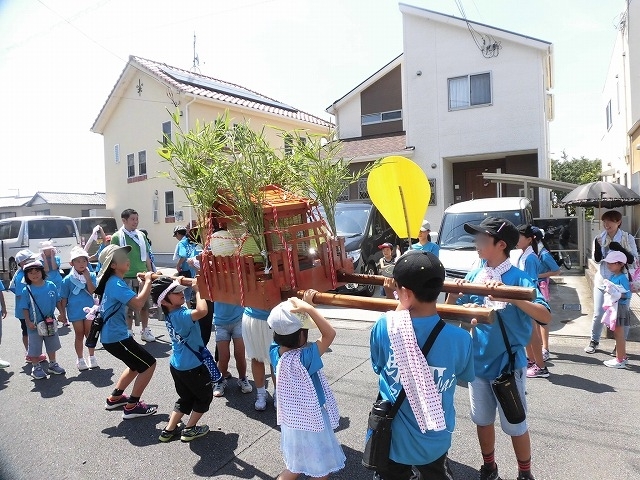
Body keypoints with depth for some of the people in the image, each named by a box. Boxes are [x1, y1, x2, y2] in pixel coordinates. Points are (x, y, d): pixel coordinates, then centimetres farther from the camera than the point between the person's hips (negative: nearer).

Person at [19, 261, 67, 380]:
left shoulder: (51, 285, -5)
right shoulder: (26, 290, -11)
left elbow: (57, 301, 4)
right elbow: (25, 308, -7)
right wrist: (28, 322, -14)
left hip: (50, 322, 3)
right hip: (34, 324, -3)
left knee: (52, 345, 17)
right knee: (35, 347, 7)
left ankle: (52, 365, 33)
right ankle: (36, 368, 24)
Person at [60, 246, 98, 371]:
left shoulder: (91, 276, -2)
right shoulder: (68, 279, -5)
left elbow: (92, 291, -15)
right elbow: (64, 298, 0)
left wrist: (87, 278, -19)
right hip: (75, 311, -1)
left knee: (90, 334, 11)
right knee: (79, 335, 10)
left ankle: (92, 357, 26)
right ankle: (80, 359, 24)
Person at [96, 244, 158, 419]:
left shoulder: (114, 282, 11)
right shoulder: (116, 283, -21)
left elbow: (135, 300, 13)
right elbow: (138, 303, -34)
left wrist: (146, 283, -1)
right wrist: (148, 281, -22)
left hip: (113, 335, 10)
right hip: (116, 337, -10)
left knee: (138, 364, 25)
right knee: (149, 364, -3)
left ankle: (115, 398, 35)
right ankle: (132, 406, 4)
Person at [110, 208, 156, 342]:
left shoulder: (141, 235, 8)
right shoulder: (117, 237, -4)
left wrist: (151, 273, 13)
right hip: (127, 277, -4)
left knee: (145, 305, 10)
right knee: (128, 307, 4)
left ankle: (145, 330, 24)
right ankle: (129, 333, 18)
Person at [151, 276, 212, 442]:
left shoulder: (170, 312, 0)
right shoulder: (181, 315, -28)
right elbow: (202, 311, -48)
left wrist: (178, 283, 6)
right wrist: (198, 290, -35)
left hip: (177, 364, 8)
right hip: (192, 366, -8)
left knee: (186, 398, 26)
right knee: (204, 396, 16)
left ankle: (169, 430, 29)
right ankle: (190, 429, 24)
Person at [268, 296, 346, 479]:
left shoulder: (275, 350, -12)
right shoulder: (304, 358, -32)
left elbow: (286, 329, 4)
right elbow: (330, 333, -33)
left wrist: (305, 305, -2)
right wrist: (308, 309, -36)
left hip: (290, 419, 7)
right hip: (310, 422, -7)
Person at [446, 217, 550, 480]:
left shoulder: (518, 278, -14)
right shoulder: (474, 276, -1)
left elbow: (545, 316, -25)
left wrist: (510, 297, -37)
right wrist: (453, 296, -17)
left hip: (508, 363, -4)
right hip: (478, 361, 5)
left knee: (515, 425, 11)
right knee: (482, 420, 19)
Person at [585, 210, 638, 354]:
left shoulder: (628, 238, -4)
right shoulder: (599, 238, 1)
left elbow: (633, 260, -7)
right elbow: (597, 260, -4)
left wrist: (620, 249, -23)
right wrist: (597, 247, -22)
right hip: (602, 282, 2)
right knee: (598, 314, 7)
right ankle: (594, 341, 23)